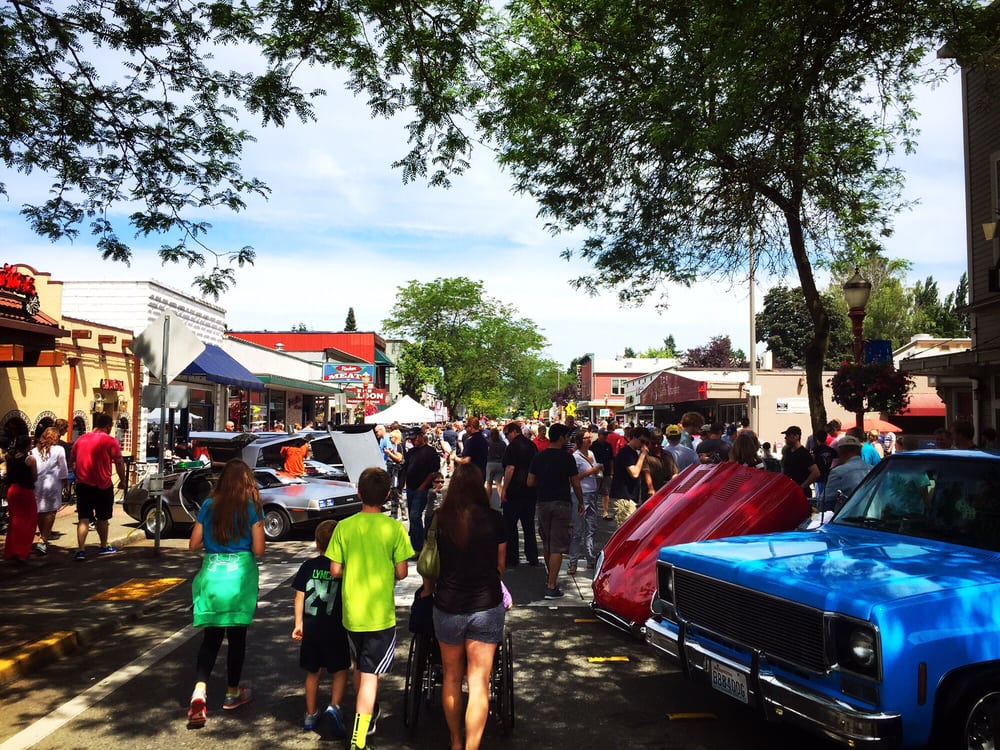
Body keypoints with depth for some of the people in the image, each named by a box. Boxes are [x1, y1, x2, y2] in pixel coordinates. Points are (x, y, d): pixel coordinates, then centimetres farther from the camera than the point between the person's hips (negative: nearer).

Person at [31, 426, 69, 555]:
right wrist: (66, 482, 12)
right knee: (51, 512, 0)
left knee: (40, 512, 14)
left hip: (36, 483, 4)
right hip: (51, 483, -4)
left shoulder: (34, 450, 8)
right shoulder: (59, 450, -2)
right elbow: (63, 468, 1)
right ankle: (43, 540, -12)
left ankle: (43, 538, 26)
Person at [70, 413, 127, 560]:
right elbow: (119, 463, -9)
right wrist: (122, 480, 3)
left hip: (83, 484, 3)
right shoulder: (110, 441, -8)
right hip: (103, 485, -3)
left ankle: (81, 550, -10)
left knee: (83, 519, 3)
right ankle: (103, 547, 27)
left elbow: (72, 462, 15)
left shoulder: (80, 440, 7)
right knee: (102, 518, 13)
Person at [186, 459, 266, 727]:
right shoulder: (252, 507, -6)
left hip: (211, 574, 3)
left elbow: (193, 545, 6)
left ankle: (199, 691, -8)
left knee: (211, 636, 10)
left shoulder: (209, 506, 3)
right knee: (237, 635, 11)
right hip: (240, 575, -2)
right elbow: (258, 549, -8)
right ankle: (232, 693, 24)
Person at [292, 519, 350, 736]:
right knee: (340, 670, 13)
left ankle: (310, 715, 27)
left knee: (312, 672, 18)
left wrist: (298, 624, 7)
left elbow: (299, 596, 0)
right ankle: (334, 706, -8)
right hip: (335, 629, -3)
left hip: (310, 628, 3)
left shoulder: (308, 566, -1)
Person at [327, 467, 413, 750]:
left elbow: (335, 570, -3)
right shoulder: (395, 528, -13)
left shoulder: (344, 527, -6)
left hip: (351, 612, 4)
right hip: (380, 613, -3)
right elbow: (401, 572, -10)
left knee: (359, 666, 23)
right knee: (370, 674, 2)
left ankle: (367, 716, 43)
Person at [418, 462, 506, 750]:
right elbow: (500, 565, 7)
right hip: (486, 607, -1)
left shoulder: (438, 519, -6)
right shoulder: (494, 519, -7)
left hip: (448, 607, 2)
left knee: (451, 678, 20)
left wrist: (427, 589, 28)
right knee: (479, 684, 4)